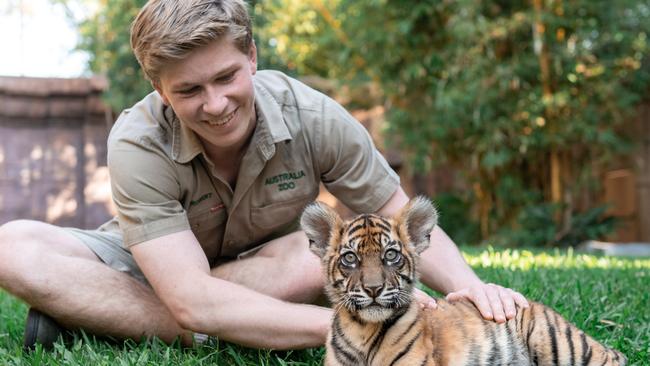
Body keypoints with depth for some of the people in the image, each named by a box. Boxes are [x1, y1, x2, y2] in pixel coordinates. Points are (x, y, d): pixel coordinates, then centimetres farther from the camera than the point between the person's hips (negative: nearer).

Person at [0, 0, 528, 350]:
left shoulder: (312, 118, -23)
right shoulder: (138, 143, -30)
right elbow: (193, 299, -39)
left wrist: (470, 285, -36)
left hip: (263, 269, 2)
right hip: (152, 268, -1)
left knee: (323, 255, -34)